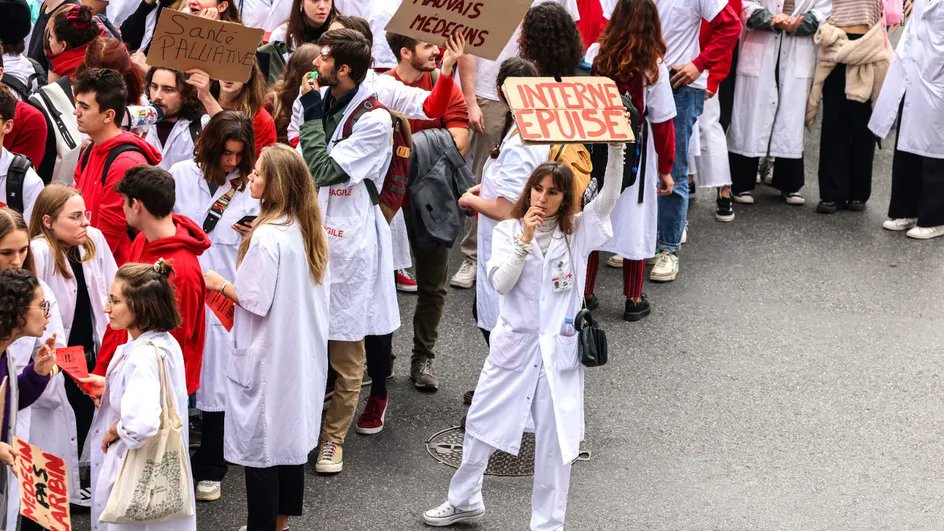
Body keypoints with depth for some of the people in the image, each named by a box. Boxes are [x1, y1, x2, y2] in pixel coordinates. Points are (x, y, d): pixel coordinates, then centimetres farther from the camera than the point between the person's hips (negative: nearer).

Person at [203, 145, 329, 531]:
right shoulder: (309, 230, 3)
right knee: (291, 434, 16)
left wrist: (221, 284, -5)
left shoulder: (268, 236, -22)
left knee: (259, 445, 1)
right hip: (302, 353, 9)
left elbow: (256, 300, -21)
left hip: (267, 357, -9)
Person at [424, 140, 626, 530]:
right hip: (513, 346, 1)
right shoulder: (508, 231, -1)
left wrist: (616, 148, -27)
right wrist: (525, 239, -22)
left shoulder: (578, 231, -1)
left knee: (555, 442, 3)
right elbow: (501, 283, -13)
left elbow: (609, 196, -16)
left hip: (559, 351, -1)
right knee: (481, 424, 13)